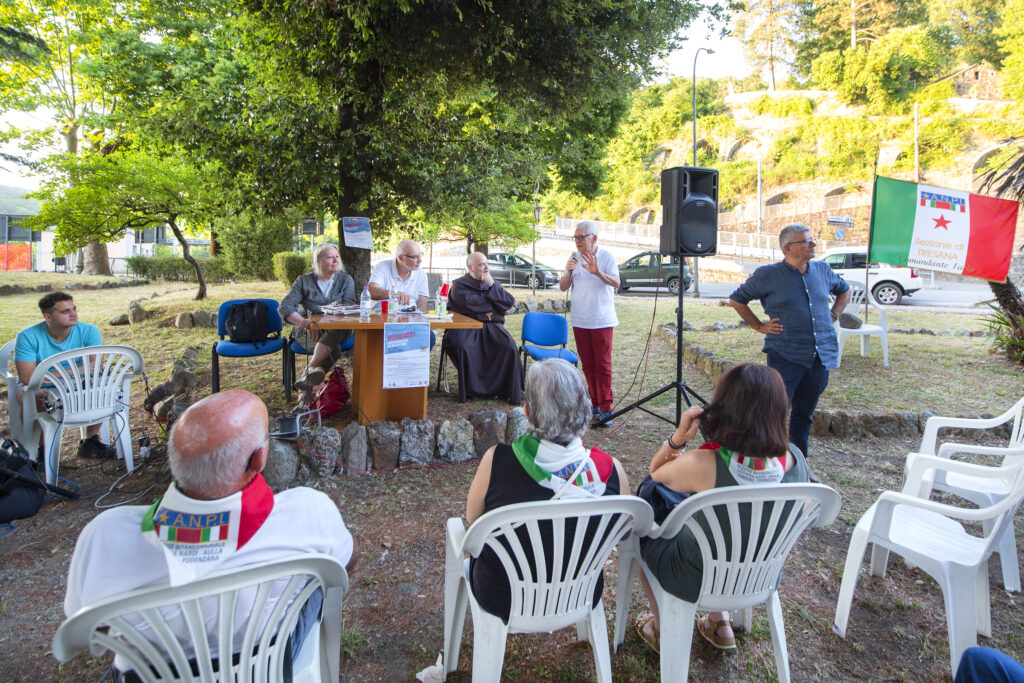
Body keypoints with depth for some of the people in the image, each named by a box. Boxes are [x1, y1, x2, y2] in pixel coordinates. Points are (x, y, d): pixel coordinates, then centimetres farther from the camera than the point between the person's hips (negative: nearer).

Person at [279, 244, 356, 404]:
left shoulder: (346, 279, 14)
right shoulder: (304, 281, 10)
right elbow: (284, 307, -3)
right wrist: (304, 322, -24)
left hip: (338, 329, 1)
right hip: (308, 331, -1)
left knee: (336, 329, -39)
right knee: (334, 349, -35)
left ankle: (308, 371, -42)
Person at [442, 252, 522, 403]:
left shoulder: (492, 283, 22)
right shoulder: (459, 284, 11)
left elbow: (509, 302, 6)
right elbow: (467, 303, -11)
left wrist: (492, 286, -3)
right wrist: (490, 306, 1)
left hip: (492, 326, 3)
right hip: (467, 327, -2)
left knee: (509, 347, -26)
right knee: (461, 346, -35)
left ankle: (512, 391, -15)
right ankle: (472, 389, -19)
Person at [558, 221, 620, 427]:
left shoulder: (606, 256, -3)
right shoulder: (574, 258, 10)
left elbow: (616, 282, -15)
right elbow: (563, 287, 6)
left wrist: (598, 272, -32)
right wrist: (568, 272, -13)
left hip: (602, 320, -4)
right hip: (580, 321, 5)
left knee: (603, 364, -6)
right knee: (587, 365, 8)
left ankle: (605, 408, -3)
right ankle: (595, 404, 17)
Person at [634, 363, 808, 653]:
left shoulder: (702, 465, -34)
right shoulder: (795, 460, -19)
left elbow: (655, 472, -12)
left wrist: (678, 437, -25)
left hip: (697, 581, -4)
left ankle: (662, 628, 41)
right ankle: (720, 624, 42)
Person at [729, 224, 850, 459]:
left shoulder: (822, 270, 10)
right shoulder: (768, 275, -4)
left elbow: (844, 290, 30)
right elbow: (736, 299, 6)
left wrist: (833, 316, 15)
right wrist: (759, 326, 0)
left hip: (822, 356, 5)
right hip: (786, 357, -5)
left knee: (804, 415, 15)